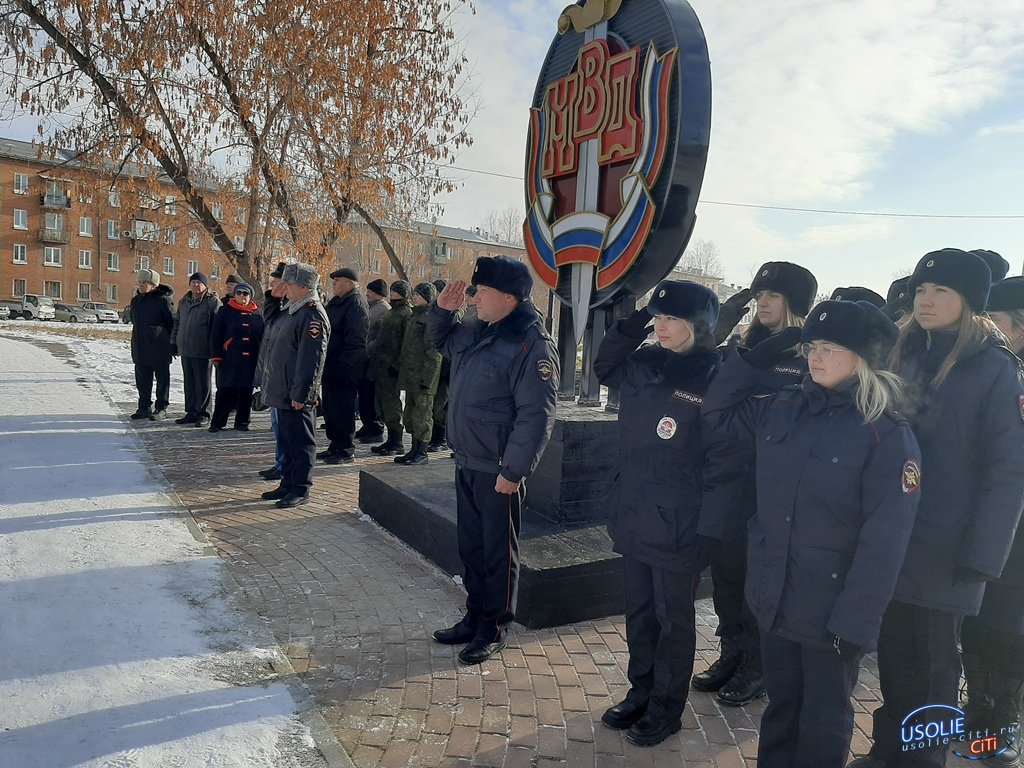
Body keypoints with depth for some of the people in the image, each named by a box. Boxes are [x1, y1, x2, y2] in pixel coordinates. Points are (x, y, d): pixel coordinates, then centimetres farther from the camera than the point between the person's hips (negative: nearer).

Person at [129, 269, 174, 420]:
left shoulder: (163, 300, -12)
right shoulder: (135, 300, 12)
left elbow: (172, 322, -10)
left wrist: (172, 342, -9)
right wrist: (139, 337, 18)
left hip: (159, 347, -8)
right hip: (140, 348, 8)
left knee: (162, 378, 2)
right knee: (142, 379, 12)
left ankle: (161, 408, 9)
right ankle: (144, 407, 21)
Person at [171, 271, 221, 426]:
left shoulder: (213, 302, -5)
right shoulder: (184, 302, 17)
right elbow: (177, 322, 25)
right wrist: (174, 341, 19)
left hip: (203, 350, -7)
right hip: (185, 349, 7)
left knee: (202, 383, -1)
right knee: (189, 382, 12)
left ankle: (203, 414, 6)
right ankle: (191, 412, 21)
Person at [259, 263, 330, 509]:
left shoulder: (313, 315, -17)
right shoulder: (290, 310, 15)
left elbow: (311, 359, -22)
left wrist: (300, 394, -23)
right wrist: (271, 384, 20)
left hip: (296, 395, -10)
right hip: (282, 391, 10)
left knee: (300, 441, 0)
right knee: (286, 439, 17)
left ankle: (300, 489, 9)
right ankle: (288, 484, 28)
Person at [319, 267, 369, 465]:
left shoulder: (356, 303, -14)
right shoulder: (337, 302, 17)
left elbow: (356, 339, -21)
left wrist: (344, 363, -23)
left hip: (345, 367, -10)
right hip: (331, 366, 10)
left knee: (342, 409, -4)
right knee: (330, 407, 16)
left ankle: (346, 451, 5)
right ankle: (335, 446, 27)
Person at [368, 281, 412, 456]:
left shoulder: (407, 314, -10)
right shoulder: (392, 312, 19)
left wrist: (397, 364, -20)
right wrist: (375, 360, 20)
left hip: (391, 368, -9)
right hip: (382, 367, 9)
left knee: (391, 406, -4)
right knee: (383, 405, 12)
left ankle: (396, 443, 5)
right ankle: (391, 440, 20)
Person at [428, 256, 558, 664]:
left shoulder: (532, 344, -19)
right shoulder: (475, 331, 8)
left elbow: (535, 415, -22)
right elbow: (441, 341, 29)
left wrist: (514, 470, -22)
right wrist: (443, 309, 9)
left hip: (499, 472, -8)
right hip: (466, 463, 9)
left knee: (498, 552, 7)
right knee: (470, 546, 19)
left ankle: (494, 628, 23)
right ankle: (475, 616, 35)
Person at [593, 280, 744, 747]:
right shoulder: (643, 365, 4)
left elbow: (723, 466, -16)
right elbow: (603, 368, 24)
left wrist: (709, 532, -18)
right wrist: (630, 325, 8)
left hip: (677, 528, -6)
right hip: (633, 517, 6)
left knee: (673, 620, 12)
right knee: (639, 612, 20)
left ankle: (666, 708, 30)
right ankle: (641, 694, 38)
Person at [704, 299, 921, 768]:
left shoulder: (888, 434, -15)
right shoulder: (783, 408, 0)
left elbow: (885, 540, -17)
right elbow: (718, 413, 13)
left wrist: (856, 622, -18)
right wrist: (759, 355, 2)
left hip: (831, 612, -4)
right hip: (774, 600, 4)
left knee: (823, 725, 17)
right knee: (780, 710, 22)